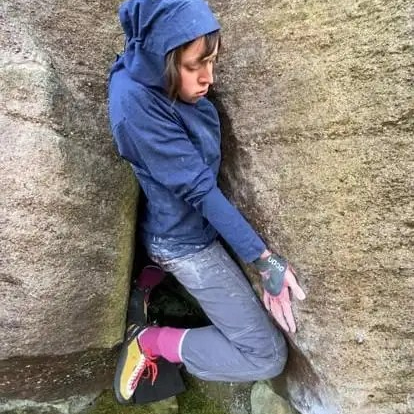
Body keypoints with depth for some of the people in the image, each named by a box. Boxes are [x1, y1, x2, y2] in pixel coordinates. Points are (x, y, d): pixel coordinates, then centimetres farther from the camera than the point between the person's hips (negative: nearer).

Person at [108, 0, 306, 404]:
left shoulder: (152, 75, -8)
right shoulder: (135, 103, -30)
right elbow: (198, 188, -29)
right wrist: (264, 259, -26)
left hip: (190, 227, 9)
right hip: (186, 241, -9)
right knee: (268, 357, -2)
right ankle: (151, 341, 6)